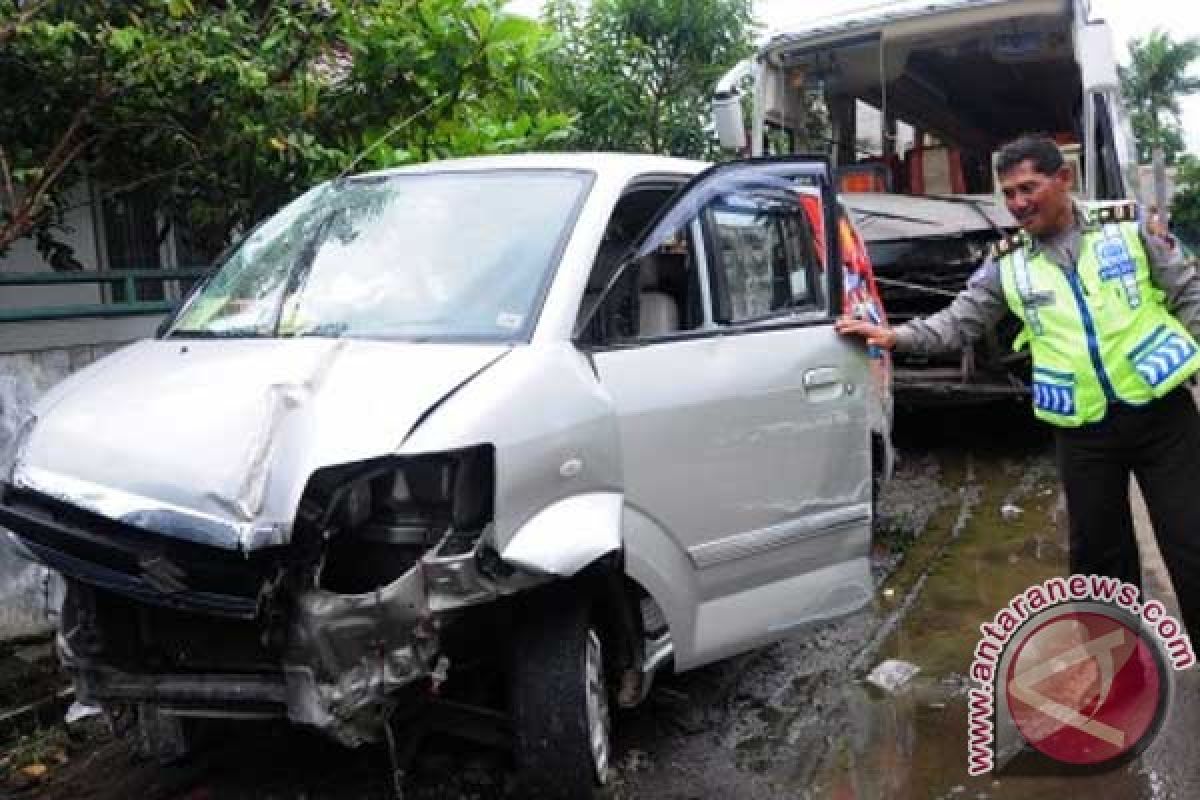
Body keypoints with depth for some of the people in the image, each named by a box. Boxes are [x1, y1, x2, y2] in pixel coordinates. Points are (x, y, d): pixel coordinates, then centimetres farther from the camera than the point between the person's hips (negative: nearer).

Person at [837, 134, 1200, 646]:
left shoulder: (1127, 226, 0)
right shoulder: (1006, 265, 3)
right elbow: (957, 322, 2)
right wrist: (895, 337, -13)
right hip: (1083, 431, 2)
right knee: (1099, 552, 12)